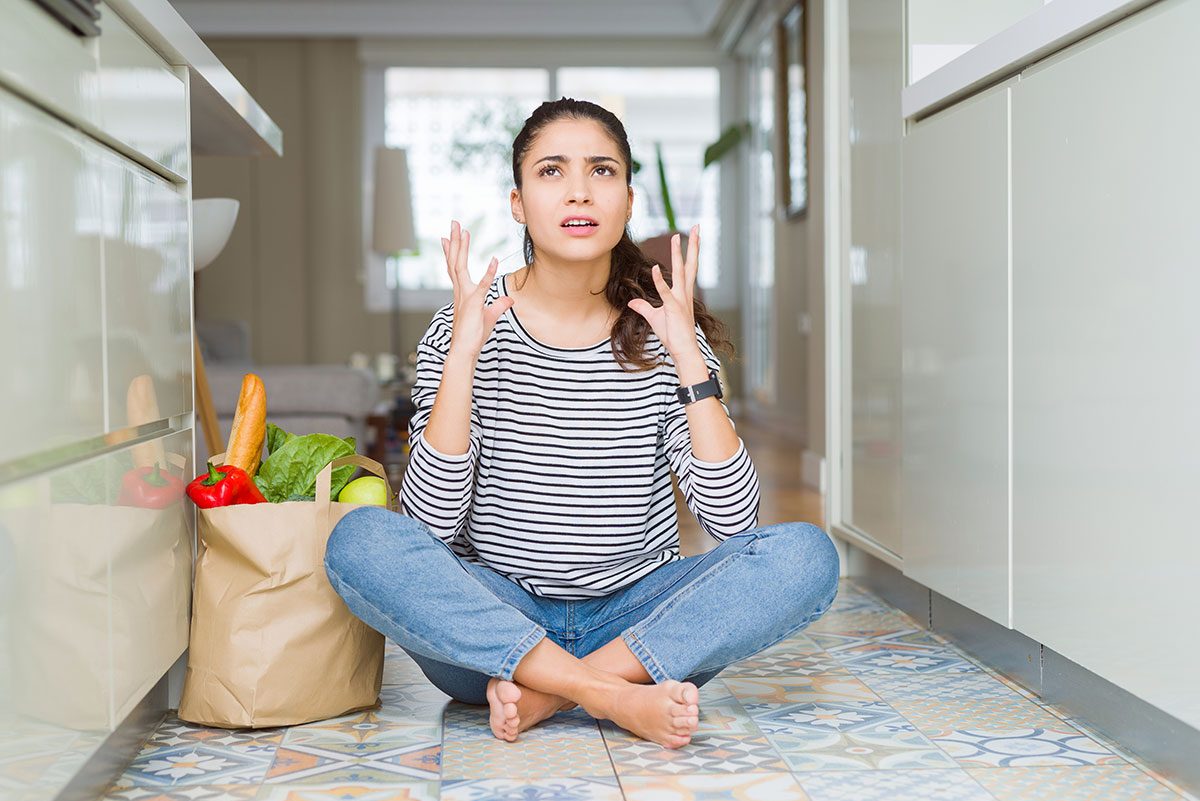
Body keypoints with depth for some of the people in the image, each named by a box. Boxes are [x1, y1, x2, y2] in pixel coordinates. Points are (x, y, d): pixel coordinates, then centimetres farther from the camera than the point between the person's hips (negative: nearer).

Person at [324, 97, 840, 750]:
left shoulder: (665, 332, 0)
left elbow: (732, 519, -10)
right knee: (361, 540, -29)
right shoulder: (465, 328, -3)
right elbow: (430, 522, -14)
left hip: (636, 618, 2)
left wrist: (688, 358, -15)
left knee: (805, 555, -22)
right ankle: (616, 697, -28)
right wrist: (463, 355, -21)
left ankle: (548, 693, -21)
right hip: (490, 621, -1)